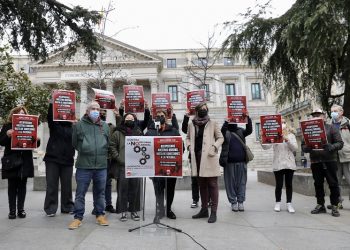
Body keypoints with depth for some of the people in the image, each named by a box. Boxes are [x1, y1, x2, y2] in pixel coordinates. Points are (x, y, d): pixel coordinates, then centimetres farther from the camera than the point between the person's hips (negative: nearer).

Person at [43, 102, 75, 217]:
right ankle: (50, 208, 11)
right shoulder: (54, 124, 3)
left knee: (67, 186, 8)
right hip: (52, 159, -1)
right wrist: (53, 103, -24)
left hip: (67, 160, 2)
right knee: (52, 185, 2)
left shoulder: (73, 128, 7)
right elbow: (50, 115, -14)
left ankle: (67, 207, 20)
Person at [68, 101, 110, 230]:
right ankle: (78, 217, 18)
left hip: (101, 166, 2)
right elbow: (74, 143, 8)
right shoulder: (79, 125, 1)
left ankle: (100, 215, 26)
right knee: (80, 193, 5)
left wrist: (102, 155, 8)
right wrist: (84, 152, 7)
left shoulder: (105, 126, 9)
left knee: (100, 192, 13)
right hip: (83, 166, -2)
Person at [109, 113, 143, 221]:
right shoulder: (118, 133, 4)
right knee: (123, 189, 2)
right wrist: (118, 158, -8)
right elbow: (112, 147, 0)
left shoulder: (139, 132, 13)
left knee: (135, 188, 7)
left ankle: (134, 210, 18)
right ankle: (123, 211, 13)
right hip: (122, 165, -2)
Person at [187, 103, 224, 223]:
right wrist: (189, 146, 4)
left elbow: (220, 137, 5)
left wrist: (214, 147, -10)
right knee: (202, 184, 12)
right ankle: (204, 210, 23)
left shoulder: (212, 123, 3)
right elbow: (188, 138, 22)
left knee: (212, 184, -3)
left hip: (209, 157, -4)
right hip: (197, 157, 4)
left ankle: (213, 212, 3)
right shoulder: (191, 124, 11)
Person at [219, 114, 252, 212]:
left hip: (241, 161, 3)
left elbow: (249, 130, -5)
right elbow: (222, 130, -17)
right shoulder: (225, 132, 4)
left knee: (241, 182, 6)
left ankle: (240, 201, 15)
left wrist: (248, 118, -18)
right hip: (229, 162, -2)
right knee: (231, 183, 3)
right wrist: (227, 120, -28)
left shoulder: (241, 131, 12)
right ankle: (233, 202, 12)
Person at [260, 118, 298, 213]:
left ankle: (289, 204, 15)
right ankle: (277, 203, 16)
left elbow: (295, 148, -4)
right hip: (278, 164, -2)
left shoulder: (291, 135, 8)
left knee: (289, 184, 6)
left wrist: (287, 140, -18)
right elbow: (266, 147, -8)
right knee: (279, 185, 0)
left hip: (290, 163, 2)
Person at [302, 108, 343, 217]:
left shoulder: (331, 128, 4)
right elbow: (303, 146, 9)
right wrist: (307, 148, -14)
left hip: (329, 160, -2)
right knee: (318, 184, 9)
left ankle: (334, 206, 14)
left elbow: (340, 143, -3)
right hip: (315, 161, 3)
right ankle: (320, 205, 20)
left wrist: (331, 147, -23)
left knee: (333, 184, 2)